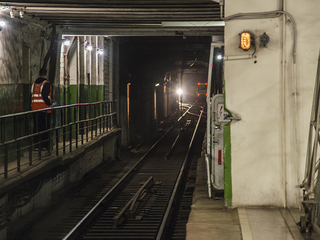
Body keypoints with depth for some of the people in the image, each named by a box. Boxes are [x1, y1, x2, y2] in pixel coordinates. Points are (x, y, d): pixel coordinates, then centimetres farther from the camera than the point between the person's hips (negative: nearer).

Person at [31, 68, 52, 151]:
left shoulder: (34, 84, 12)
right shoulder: (46, 84, -9)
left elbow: (31, 96, 12)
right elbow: (45, 96, -20)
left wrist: (32, 106, 17)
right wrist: (50, 104, -11)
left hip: (35, 109, 6)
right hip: (45, 109, -6)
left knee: (37, 127, 8)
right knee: (45, 127, 1)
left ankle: (36, 145, 8)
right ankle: (44, 145, 0)